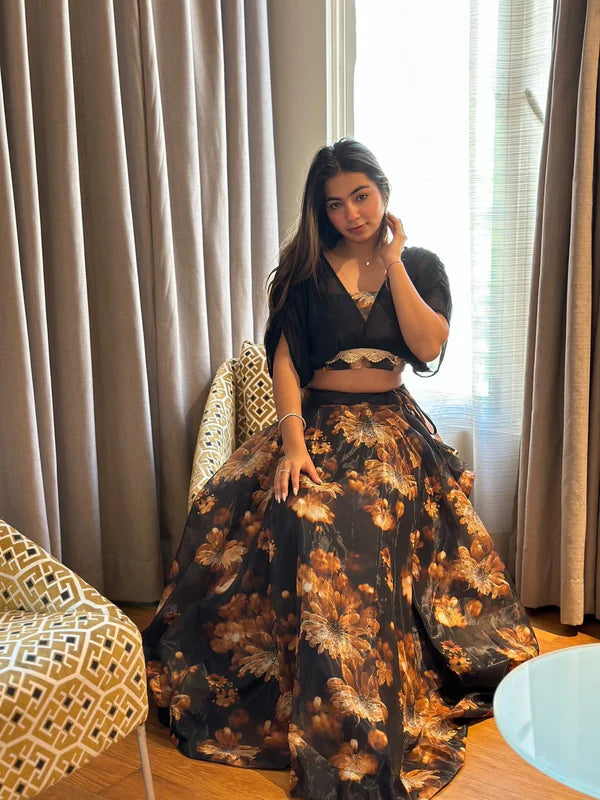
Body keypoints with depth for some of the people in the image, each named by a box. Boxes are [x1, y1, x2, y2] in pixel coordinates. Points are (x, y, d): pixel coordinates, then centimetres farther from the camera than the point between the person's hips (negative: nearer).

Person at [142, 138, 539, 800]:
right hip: (317, 423, 0)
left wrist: (391, 262, -7)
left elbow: (429, 347, -8)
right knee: (306, 531, -25)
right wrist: (293, 440, -17)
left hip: (390, 428, 0)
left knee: (371, 539, -24)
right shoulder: (306, 267, 5)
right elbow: (285, 356, -4)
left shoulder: (420, 266, 8)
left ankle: (361, 743, -8)